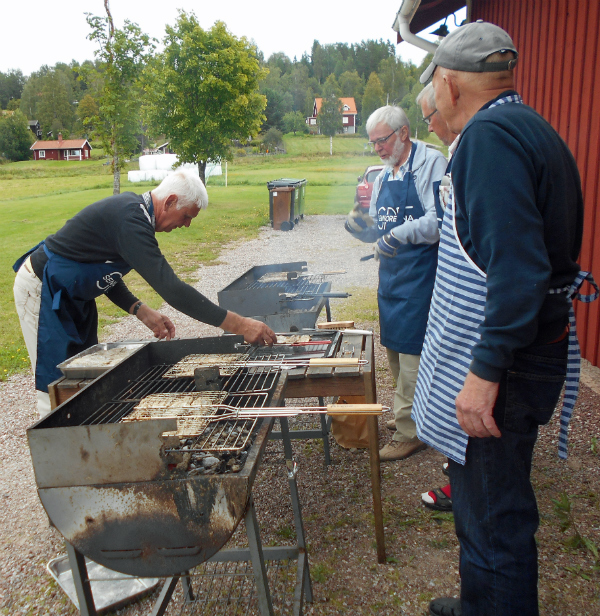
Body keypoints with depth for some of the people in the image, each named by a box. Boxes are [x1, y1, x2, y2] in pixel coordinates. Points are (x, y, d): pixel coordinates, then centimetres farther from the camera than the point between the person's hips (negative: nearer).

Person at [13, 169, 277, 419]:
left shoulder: (132, 209, 1)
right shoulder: (130, 221, -30)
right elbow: (171, 288, -38)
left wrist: (142, 312, -3)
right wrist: (237, 325, -37)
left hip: (68, 293, 10)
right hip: (41, 290, -10)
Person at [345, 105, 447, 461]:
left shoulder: (431, 163, -9)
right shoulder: (384, 177, 16)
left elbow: (438, 219, -22)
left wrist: (399, 234, -34)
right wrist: (365, 227, -2)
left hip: (419, 275, -8)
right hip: (390, 273, 9)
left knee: (412, 353, -5)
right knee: (395, 350, 16)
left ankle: (411, 432, 8)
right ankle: (409, 415, 33)